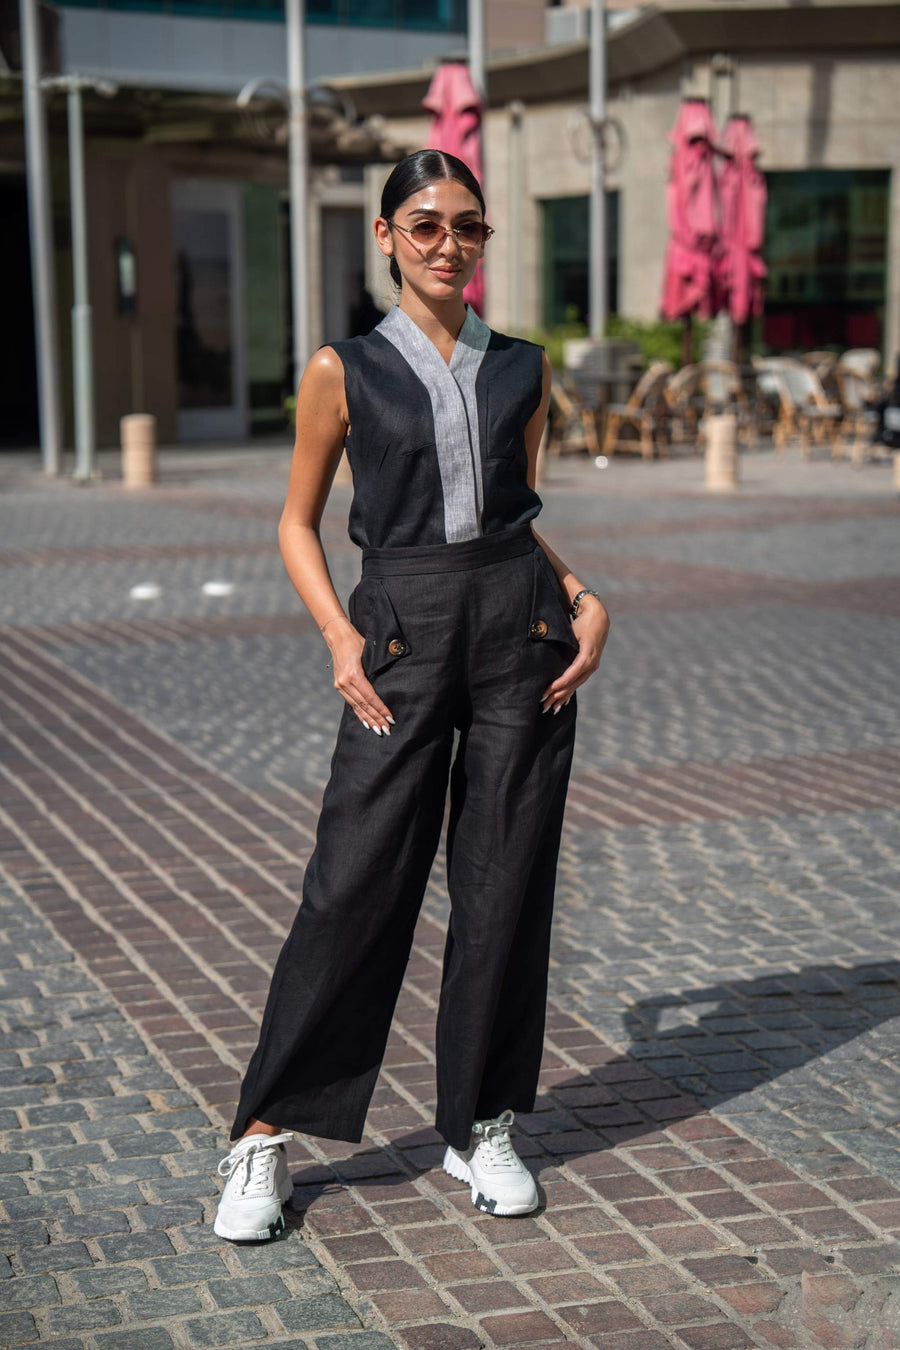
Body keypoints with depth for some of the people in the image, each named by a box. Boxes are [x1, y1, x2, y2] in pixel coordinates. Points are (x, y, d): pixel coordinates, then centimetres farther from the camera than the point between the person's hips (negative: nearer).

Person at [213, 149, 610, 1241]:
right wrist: (341, 640, -7)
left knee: (506, 886, 5)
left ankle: (481, 1127, 20)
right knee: (355, 884, -5)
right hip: (404, 630, -3)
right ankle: (266, 1135, 6)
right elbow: (298, 522, 7)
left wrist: (583, 599, 4)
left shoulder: (522, 371, 11)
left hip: (521, 625, 3)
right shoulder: (344, 370, 3)